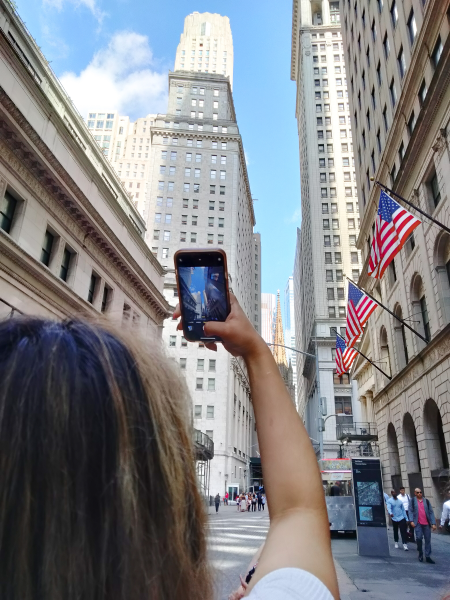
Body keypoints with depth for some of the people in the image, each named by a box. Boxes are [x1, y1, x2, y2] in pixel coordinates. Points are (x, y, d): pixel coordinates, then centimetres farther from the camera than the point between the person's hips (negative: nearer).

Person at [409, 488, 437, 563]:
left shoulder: (426, 501, 8)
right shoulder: (412, 500, 3)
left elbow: (431, 512, 7)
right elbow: (410, 511, 0)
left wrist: (433, 523, -1)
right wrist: (411, 521, -12)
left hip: (427, 523, 2)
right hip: (417, 523, -2)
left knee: (428, 540, 4)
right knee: (419, 538, -11)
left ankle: (428, 556, 13)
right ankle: (420, 553, 12)